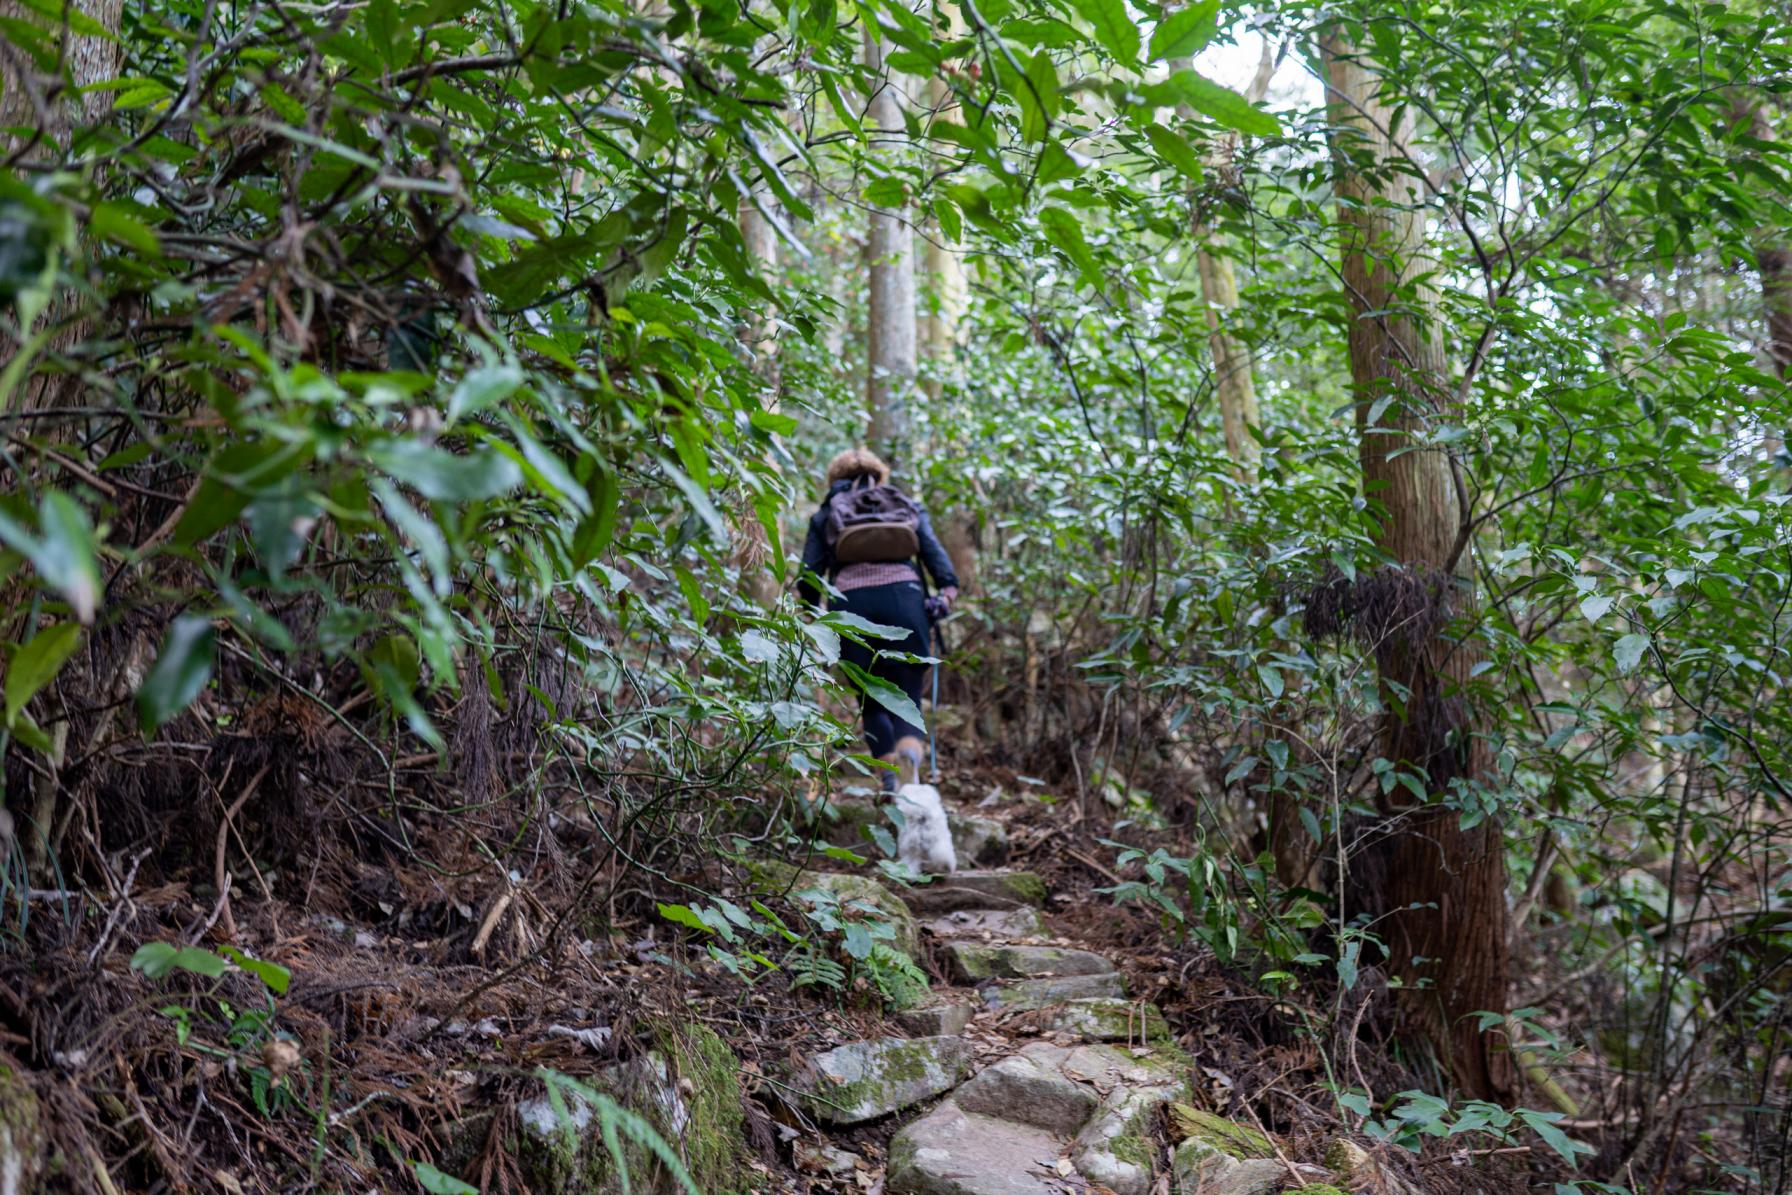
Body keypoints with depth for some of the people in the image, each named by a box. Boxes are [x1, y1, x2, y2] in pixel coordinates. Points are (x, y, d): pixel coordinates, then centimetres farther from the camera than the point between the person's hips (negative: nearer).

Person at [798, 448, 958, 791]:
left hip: (850, 602, 0)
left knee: (872, 702, 14)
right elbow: (935, 552, 8)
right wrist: (947, 592, 0)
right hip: (904, 596, 0)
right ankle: (910, 753, -27)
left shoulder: (825, 516, 21)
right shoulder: (907, 507, 24)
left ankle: (890, 781, 0)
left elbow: (808, 576, 11)